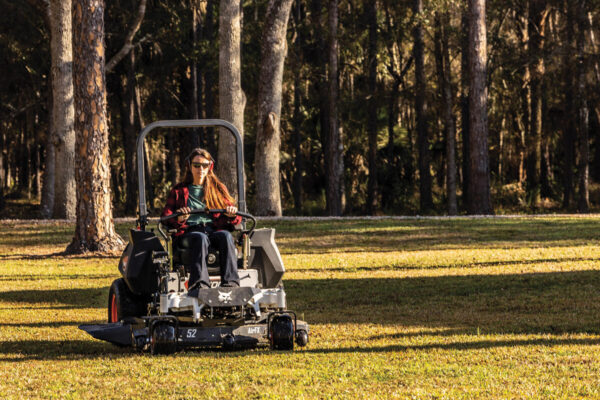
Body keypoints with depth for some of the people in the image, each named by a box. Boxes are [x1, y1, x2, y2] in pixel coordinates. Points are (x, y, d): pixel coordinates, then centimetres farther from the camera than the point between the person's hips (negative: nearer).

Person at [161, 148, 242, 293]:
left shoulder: (219, 188, 26)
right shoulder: (178, 191, 23)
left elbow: (233, 221, 19)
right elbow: (166, 216, 10)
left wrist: (232, 215, -8)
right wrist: (178, 218, -14)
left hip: (215, 231, 1)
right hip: (188, 232, -1)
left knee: (226, 236, -35)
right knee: (200, 238, -38)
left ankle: (230, 283, -50)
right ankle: (198, 285, -58)